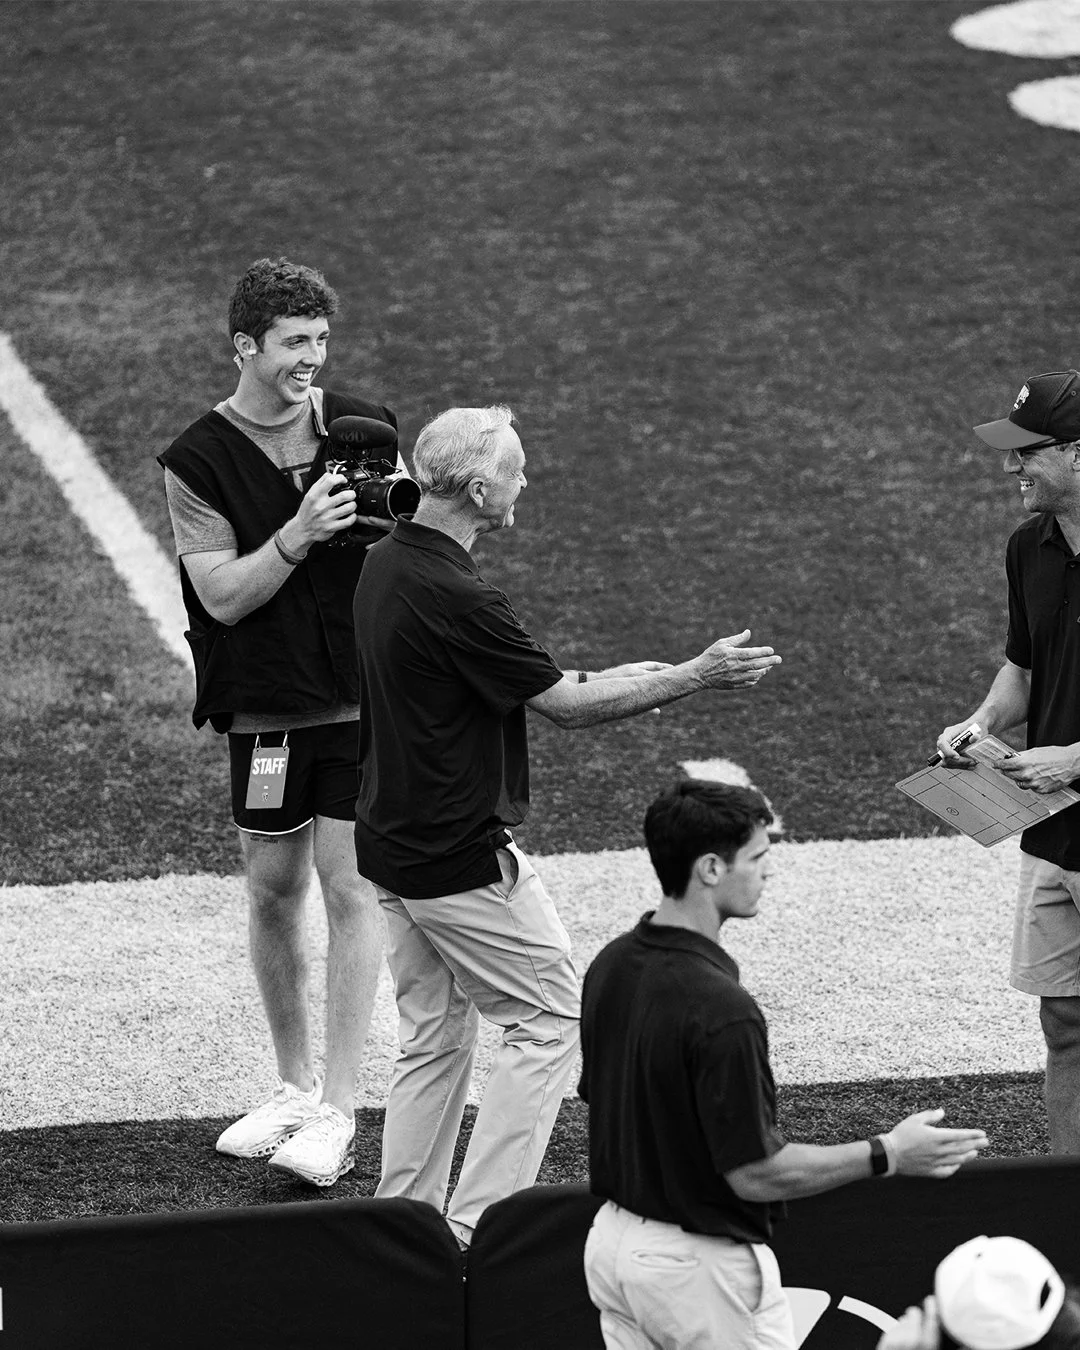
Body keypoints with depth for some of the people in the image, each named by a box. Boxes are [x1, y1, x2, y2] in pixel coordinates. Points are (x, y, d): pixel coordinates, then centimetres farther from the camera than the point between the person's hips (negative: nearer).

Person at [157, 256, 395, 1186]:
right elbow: (223, 595, -9)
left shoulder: (366, 429, 1)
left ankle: (338, 1112, -5)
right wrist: (300, 535, -23)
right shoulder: (200, 462, -4)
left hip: (361, 696, -1)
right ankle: (295, 1086, 26)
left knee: (350, 890, -6)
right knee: (273, 892, 10)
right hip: (265, 706, 1)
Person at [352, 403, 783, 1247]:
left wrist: (604, 682, 20)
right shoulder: (454, 597, -24)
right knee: (550, 1017, 1)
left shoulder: (386, 566, 6)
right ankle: (478, 1222, -1)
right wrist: (696, 677, -8)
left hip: (392, 845, 9)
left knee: (435, 1035, 16)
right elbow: (566, 707, -16)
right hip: (462, 857, -9)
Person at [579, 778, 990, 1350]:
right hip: (697, 1261, -8)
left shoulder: (610, 965, 1)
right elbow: (755, 1173, -21)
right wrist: (887, 1154, -11)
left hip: (611, 1236, 8)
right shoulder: (721, 1011, -25)